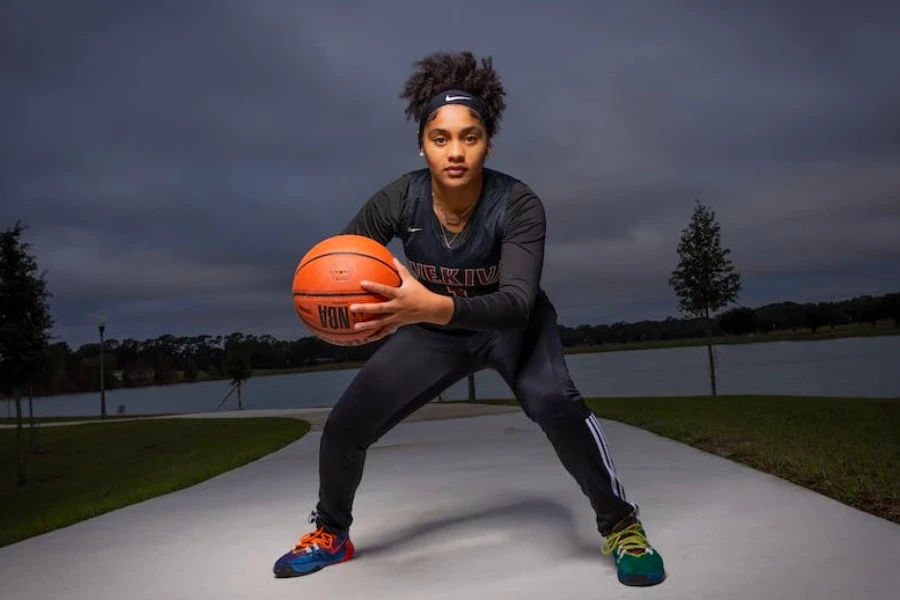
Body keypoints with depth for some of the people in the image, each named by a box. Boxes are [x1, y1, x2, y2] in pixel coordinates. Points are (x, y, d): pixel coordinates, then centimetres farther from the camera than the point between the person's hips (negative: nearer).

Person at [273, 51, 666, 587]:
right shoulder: (399, 200, -23)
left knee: (552, 401, -35)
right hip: (434, 330, 3)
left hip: (513, 324, -2)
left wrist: (435, 306, -60)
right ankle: (331, 534, 25)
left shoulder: (518, 204, -31)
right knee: (343, 428, -5)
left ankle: (621, 527, -10)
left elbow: (518, 301, -41)